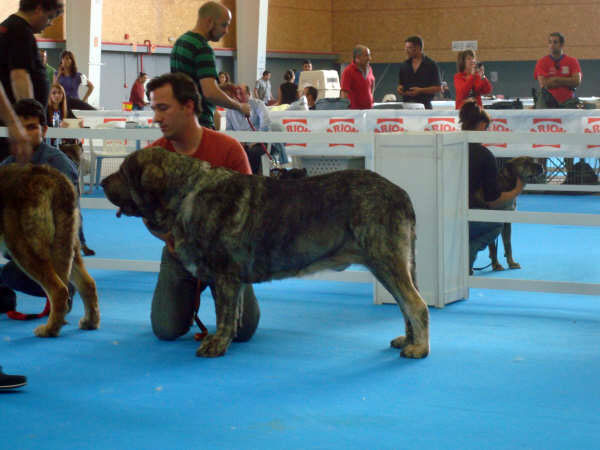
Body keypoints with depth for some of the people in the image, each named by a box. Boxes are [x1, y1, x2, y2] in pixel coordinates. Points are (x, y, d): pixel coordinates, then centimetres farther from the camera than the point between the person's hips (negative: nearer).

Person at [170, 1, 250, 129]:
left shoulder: (180, 41, 14)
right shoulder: (202, 49, -16)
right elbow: (211, 93, -26)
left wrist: (223, 87, 16)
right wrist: (240, 107, -12)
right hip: (199, 123, -10)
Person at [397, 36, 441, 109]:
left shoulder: (431, 65, -2)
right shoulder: (404, 65, 12)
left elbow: (438, 88, -4)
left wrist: (420, 90, -15)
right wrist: (400, 88, -1)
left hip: (424, 105, -4)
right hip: (406, 105, 4)